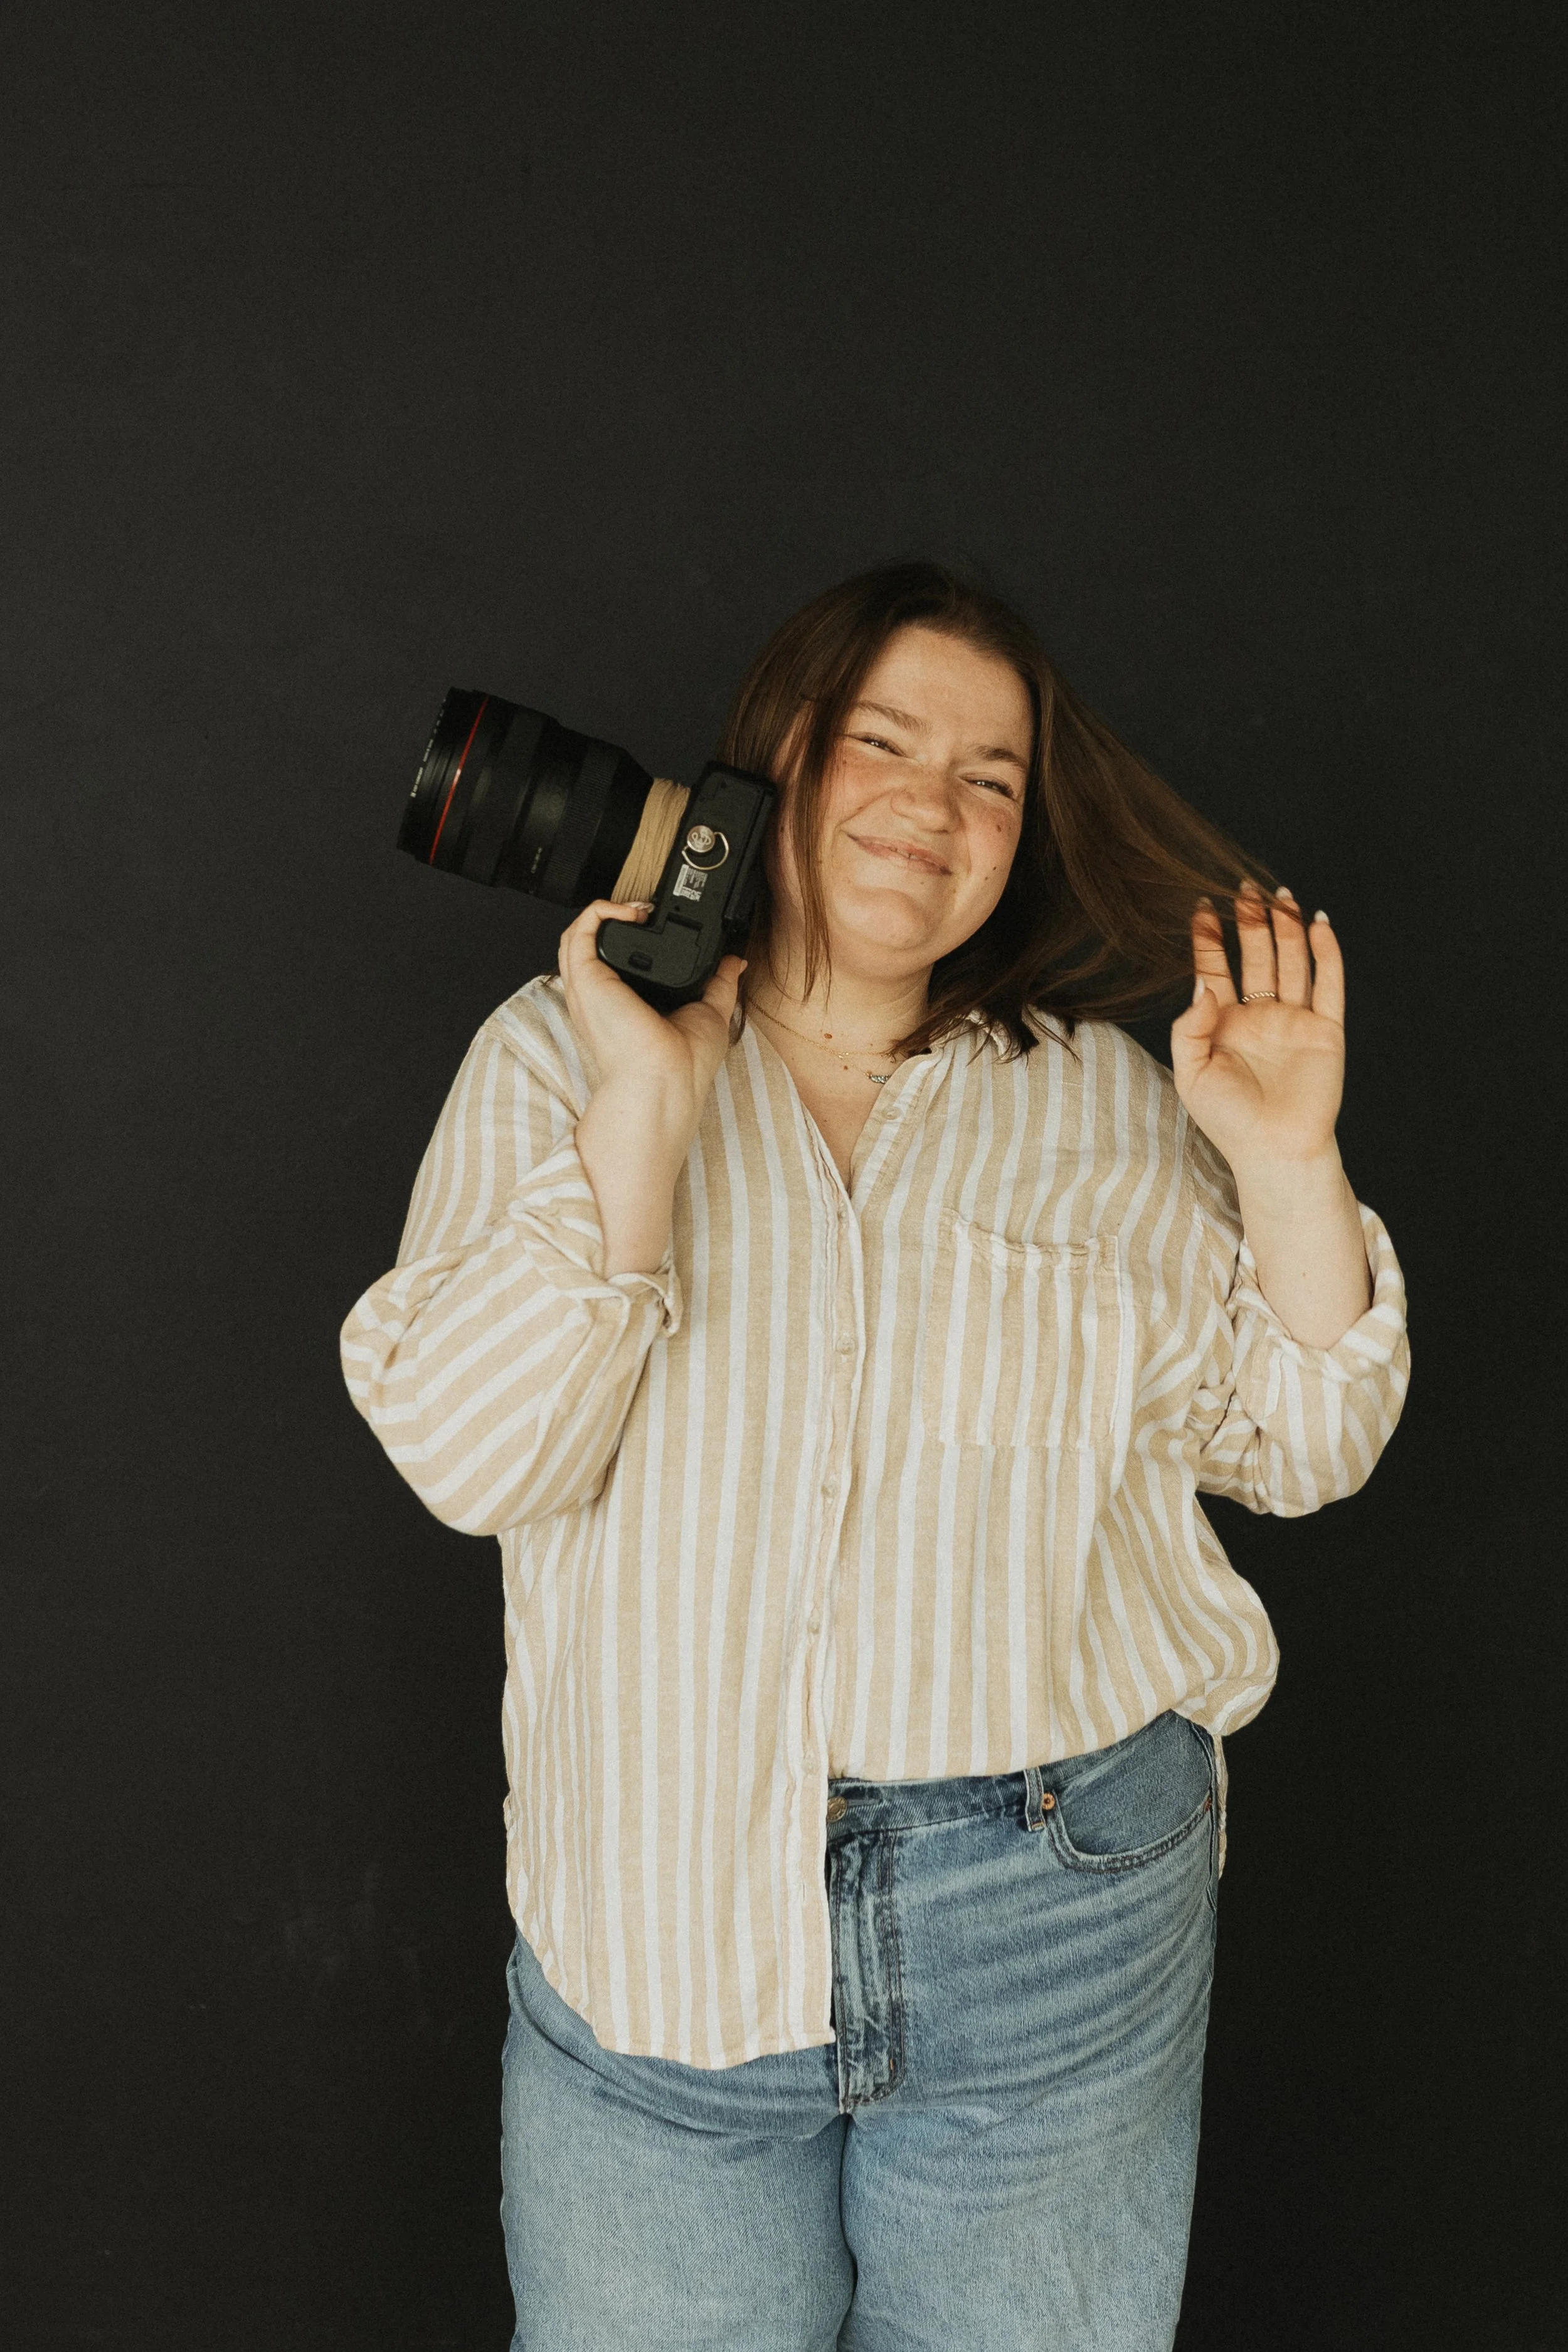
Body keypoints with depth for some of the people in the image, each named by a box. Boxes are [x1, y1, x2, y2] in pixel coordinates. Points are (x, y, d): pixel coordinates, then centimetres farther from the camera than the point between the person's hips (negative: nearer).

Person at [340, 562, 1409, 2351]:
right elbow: (475, 1457, -11)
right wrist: (645, 1110, -19)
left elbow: (1301, 1443, 5)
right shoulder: (554, 1056, 0)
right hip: (662, 1919, -1)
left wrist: (1287, 1161, -9)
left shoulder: (1103, 1096, 5)